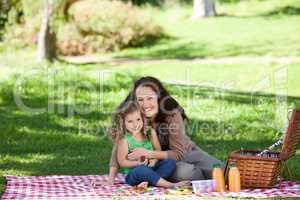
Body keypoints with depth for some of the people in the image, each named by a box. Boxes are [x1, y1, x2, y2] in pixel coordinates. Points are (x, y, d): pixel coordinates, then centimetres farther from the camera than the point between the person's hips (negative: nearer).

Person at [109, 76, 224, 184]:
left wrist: (149, 153, -38)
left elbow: (179, 153, -24)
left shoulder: (172, 114, -25)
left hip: (186, 152, 0)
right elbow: (119, 148, -17)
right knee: (184, 172, -32)